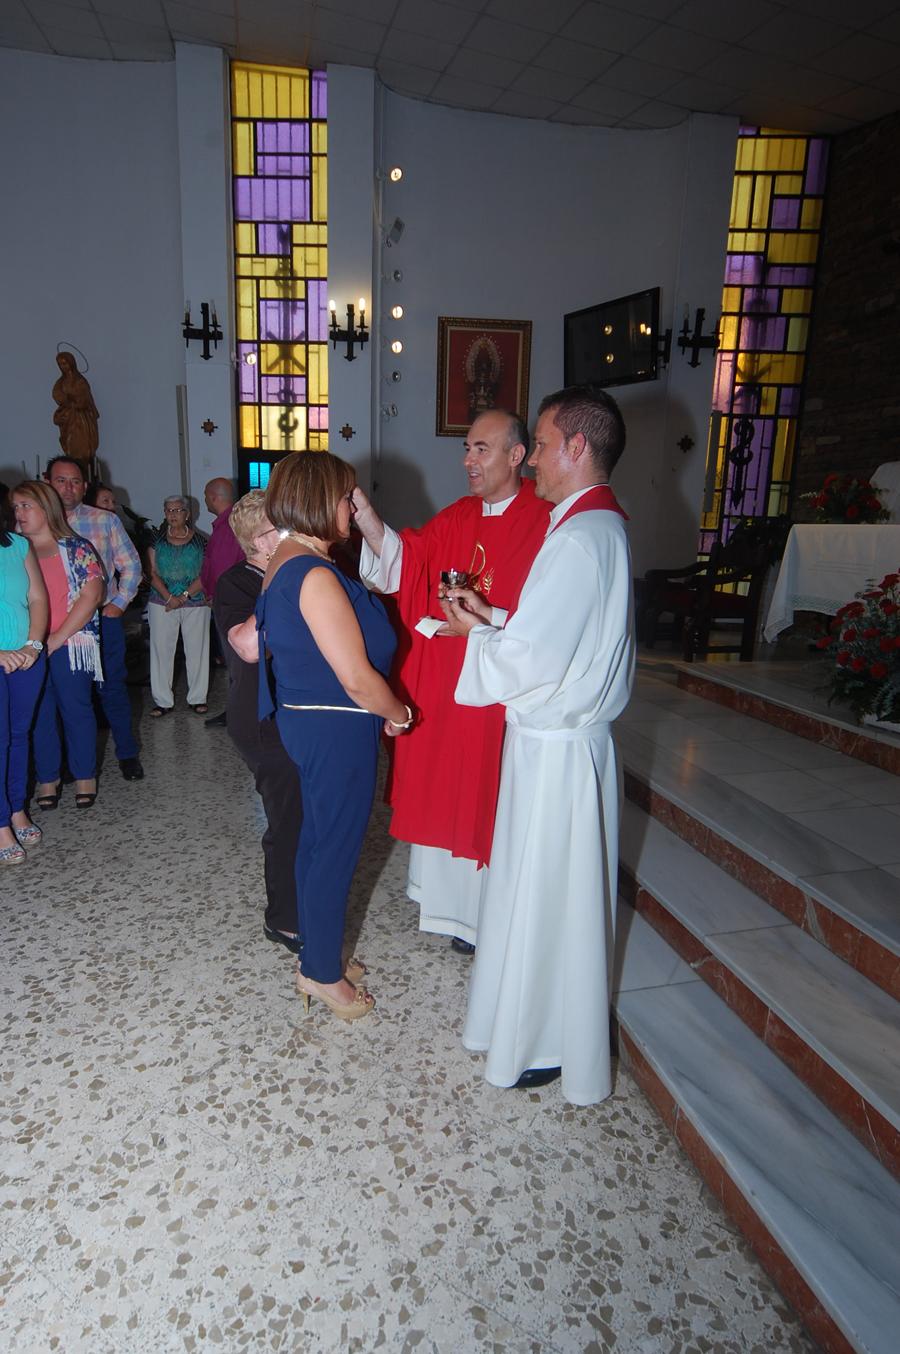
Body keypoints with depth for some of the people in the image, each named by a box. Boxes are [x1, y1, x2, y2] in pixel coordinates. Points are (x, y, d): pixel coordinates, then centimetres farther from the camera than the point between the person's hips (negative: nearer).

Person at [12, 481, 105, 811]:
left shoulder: (76, 548, 1)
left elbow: (91, 595, -7)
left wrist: (57, 638, -11)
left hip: (70, 646, -3)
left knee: (76, 709, 4)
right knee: (39, 713, 7)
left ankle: (85, 777, 17)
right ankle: (47, 779, 20)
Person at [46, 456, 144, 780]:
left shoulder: (106, 521, 2)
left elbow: (131, 564, 6)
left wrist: (119, 603, -2)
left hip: (103, 618, -1)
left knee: (112, 687, 5)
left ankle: (127, 754, 19)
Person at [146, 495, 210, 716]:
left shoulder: (200, 541, 3)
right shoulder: (157, 540, 8)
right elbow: (153, 573, 2)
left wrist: (184, 596, -13)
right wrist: (169, 597, -13)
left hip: (195, 603, -1)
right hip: (162, 603, 1)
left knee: (196, 650, 2)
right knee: (161, 650, 1)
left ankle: (197, 698, 14)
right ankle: (163, 701, 9)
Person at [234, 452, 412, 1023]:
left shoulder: (284, 565, 7)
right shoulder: (316, 575, -24)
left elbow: (246, 641, 16)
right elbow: (358, 678, -25)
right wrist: (398, 713, -9)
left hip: (308, 721, 10)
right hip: (339, 730, -10)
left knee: (318, 841, 21)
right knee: (336, 851, 6)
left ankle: (318, 955, 39)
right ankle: (324, 974, 25)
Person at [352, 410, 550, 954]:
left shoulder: (544, 523, -12)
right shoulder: (457, 517, 9)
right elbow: (402, 557, -2)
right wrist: (363, 511, -15)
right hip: (441, 681, 6)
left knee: (486, 799, 7)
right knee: (439, 790, 17)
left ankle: (484, 917, 28)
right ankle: (446, 898, 40)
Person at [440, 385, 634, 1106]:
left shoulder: (579, 539, -22)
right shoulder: (605, 525, 10)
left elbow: (531, 659, -25)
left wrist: (474, 630, -8)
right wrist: (489, 618, 5)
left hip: (555, 746, -10)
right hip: (560, 736, 10)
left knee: (546, 892, 7)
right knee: (548, 889, 22)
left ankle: (548, 1044, 27)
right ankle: (539, 1013, 42)